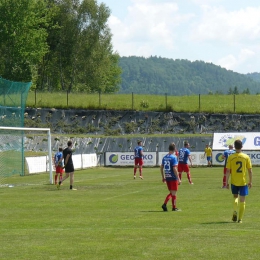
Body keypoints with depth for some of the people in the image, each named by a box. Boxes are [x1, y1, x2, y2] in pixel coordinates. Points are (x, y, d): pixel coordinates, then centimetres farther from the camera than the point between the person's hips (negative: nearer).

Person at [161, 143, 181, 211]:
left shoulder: (164, 157, 7)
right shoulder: (173, 157, -13)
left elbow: (161, 167, 12)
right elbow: (174, 169, -19)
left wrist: (163, 177, 20)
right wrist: (178, 179, -15)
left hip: (167, 177, 6)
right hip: (173, 177, -6)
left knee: (171, 193, 16)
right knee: (174, 193, 5)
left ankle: (164, 204, 0)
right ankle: (174, 207, 13)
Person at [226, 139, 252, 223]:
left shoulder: (230, 157, -5)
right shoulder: (246, 157, -4)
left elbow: (228, 171, -5)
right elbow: (250, 171, -2)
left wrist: (227, 182, 3)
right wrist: (250, 182, 9)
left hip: (234, 182, 0)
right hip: (243, 182, 0)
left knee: (235, 197, 20)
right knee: (242, 200, 8)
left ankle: (235, 212, -5)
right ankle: (240, 219, 5)